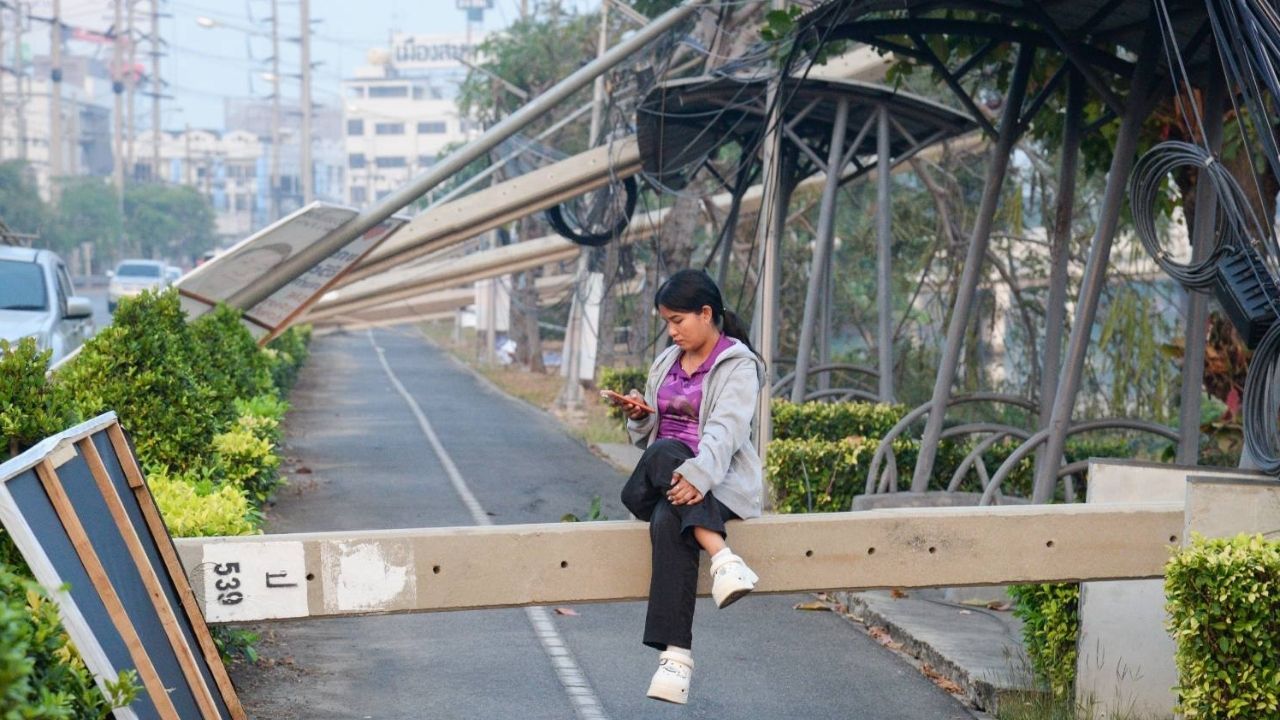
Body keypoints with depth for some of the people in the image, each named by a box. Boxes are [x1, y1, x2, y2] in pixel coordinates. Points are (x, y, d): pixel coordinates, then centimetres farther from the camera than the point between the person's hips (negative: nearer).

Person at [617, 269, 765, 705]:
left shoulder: (738, 366, -1)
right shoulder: (667, 363, 21)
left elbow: (726, 430, -18)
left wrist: (697, 475, -35)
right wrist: (639, 415, 0)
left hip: (718, 480, -5)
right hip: (661, 474, 5)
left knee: (668, 523, -36)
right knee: (663, 452, -33)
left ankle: (676, 654, -38)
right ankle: (722, 557, -44)